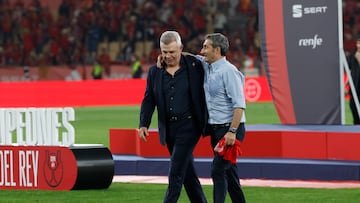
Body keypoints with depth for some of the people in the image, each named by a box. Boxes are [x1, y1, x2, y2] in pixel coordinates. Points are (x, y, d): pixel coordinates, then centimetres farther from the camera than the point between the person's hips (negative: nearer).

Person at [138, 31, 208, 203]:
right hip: (168, 128, 4)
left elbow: (203, 93, 1)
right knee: (187, 171, 12)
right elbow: (148, 100, 7)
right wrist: (143, 124, -6)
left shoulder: (194, 66, -3)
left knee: (176, 171, -10)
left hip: (188, 126, -4)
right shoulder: (154, 71, 7)